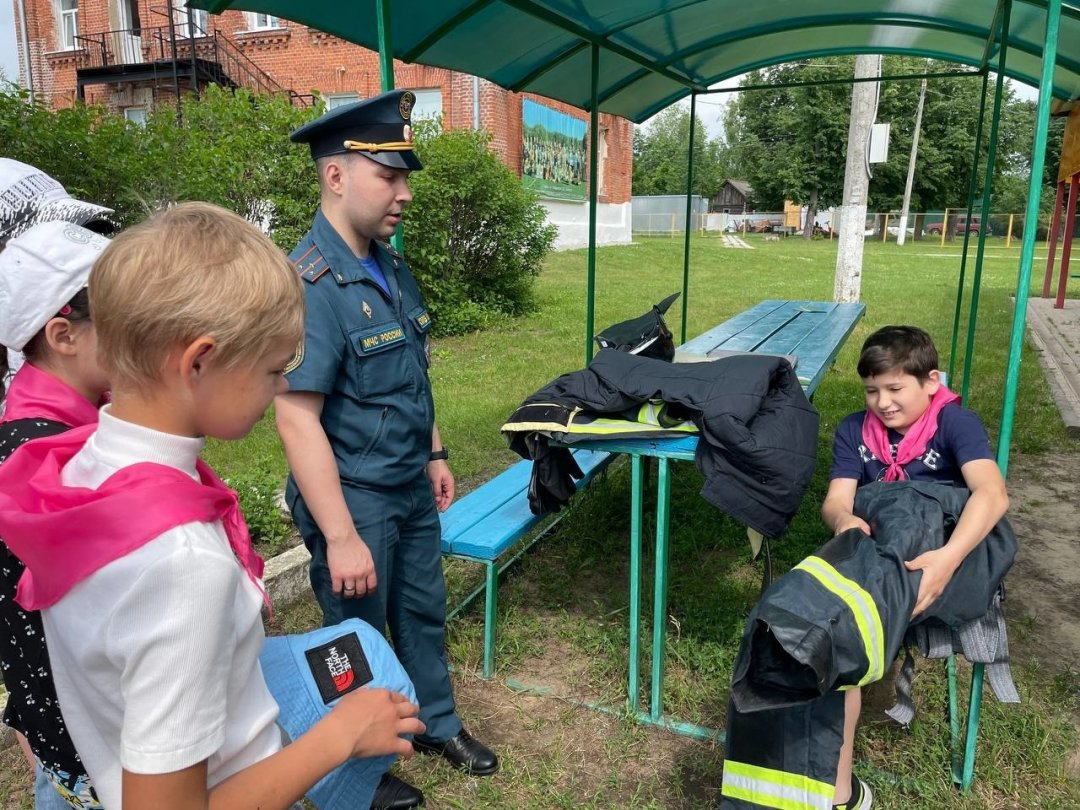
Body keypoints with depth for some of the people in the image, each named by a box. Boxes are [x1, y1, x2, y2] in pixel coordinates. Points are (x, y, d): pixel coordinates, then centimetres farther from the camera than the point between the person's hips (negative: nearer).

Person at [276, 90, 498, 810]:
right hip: (356, 501, -7)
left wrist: (434, 456, 17)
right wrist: (341, 537, -25)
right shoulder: (310, 284, -23)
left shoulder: (392, 268, 3)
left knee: (424, 613, 23)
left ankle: (438, 724, 46)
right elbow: (298, 419, -26)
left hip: (412, 489, 8)